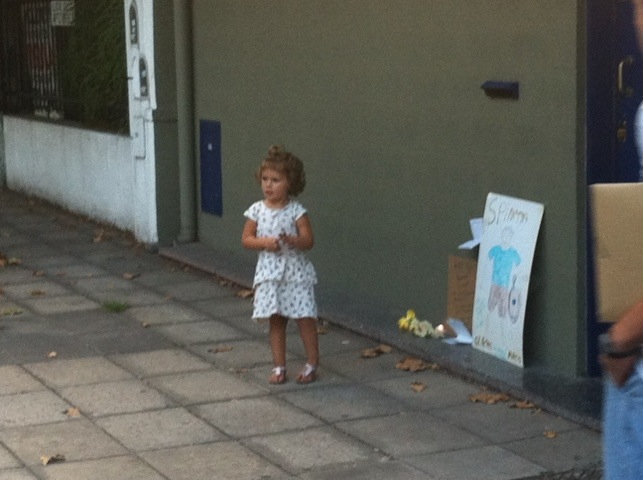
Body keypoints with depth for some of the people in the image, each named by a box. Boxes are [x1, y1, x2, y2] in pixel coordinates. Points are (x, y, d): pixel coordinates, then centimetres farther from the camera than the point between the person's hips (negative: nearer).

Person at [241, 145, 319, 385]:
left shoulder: (296, 211, -7)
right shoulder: (257, 210, 0)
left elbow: (308, 241, -10)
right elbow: (246, 239, 3)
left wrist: (291, 240, -29)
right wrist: (264, 242, -15)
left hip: (296, 272, -3)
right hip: (270, 272, 3)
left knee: (305, 318, -2)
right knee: (276, 320, 8)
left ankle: (312, 363, 11)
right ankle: (279, 366, 15)